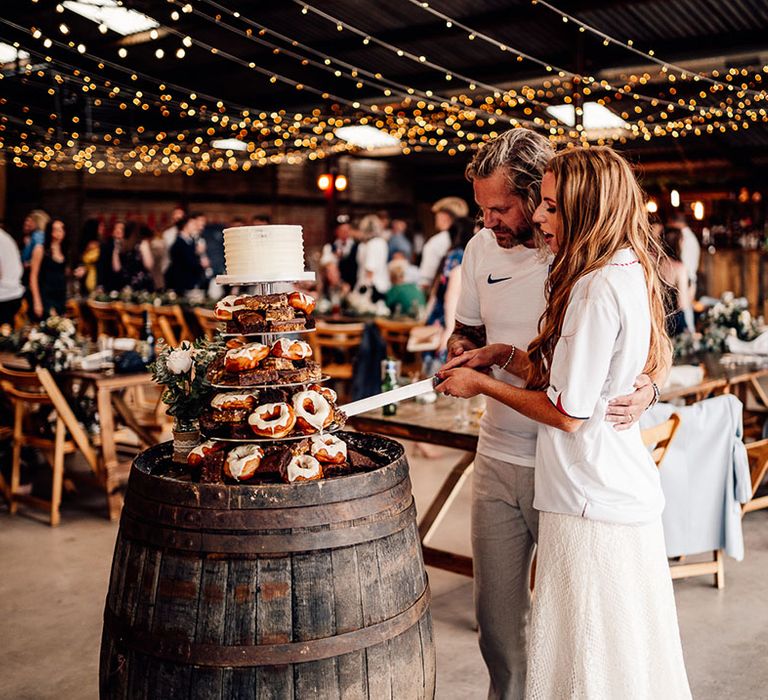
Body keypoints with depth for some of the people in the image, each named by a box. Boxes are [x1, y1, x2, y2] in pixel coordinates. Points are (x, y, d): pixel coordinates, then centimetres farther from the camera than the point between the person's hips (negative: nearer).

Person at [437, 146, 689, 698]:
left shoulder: (598, 288, -21)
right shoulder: (632, 275, 8)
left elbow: (567, 412, -18)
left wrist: (482, 384, -6)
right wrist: (508, 355, 8)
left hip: (592, 506, -10)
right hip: (626, 492, 10)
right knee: (629, 649, 20)